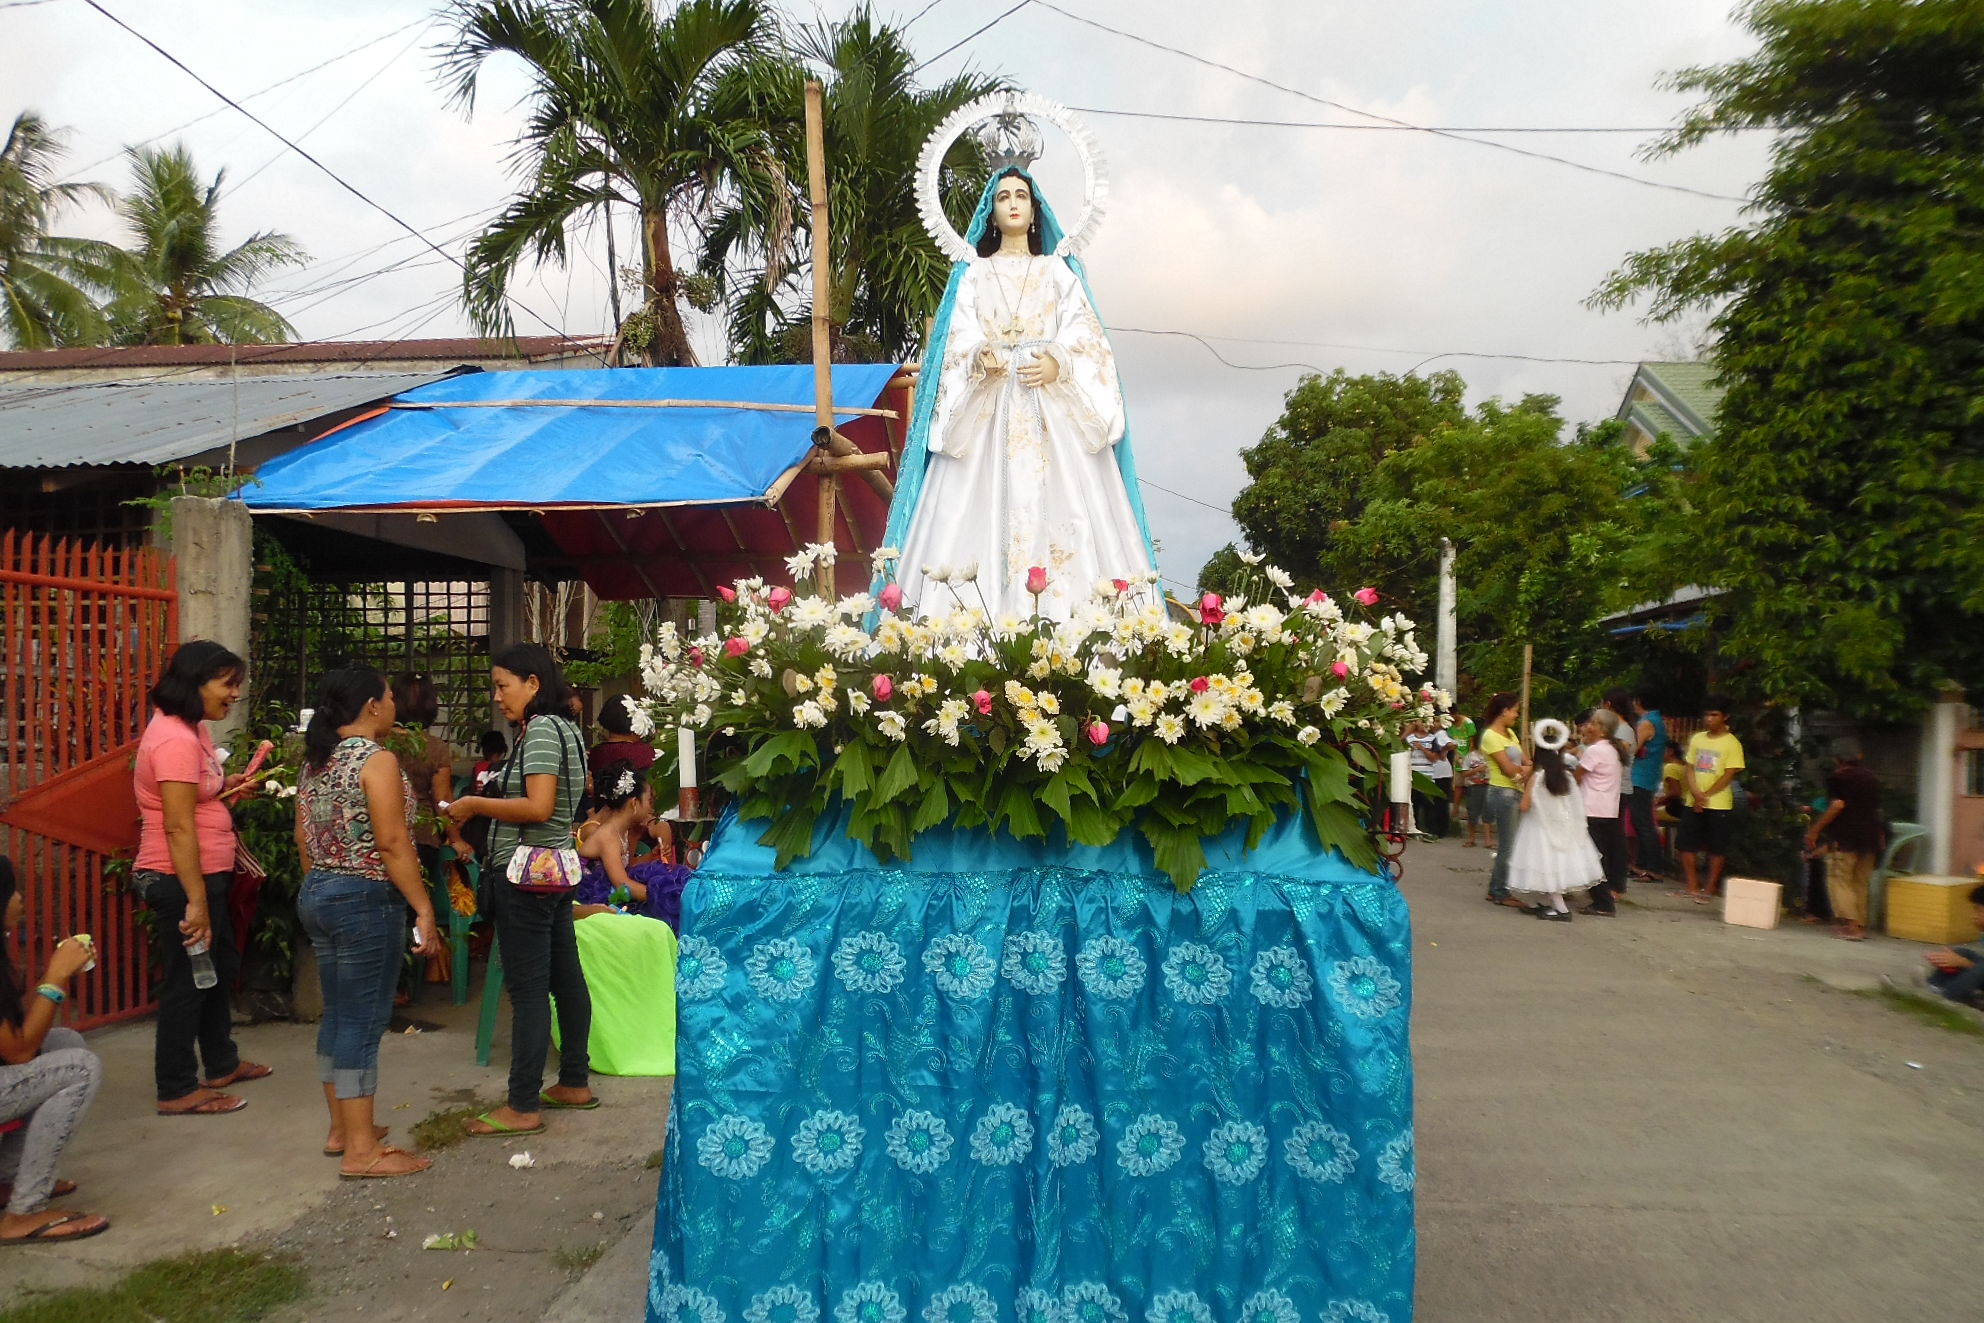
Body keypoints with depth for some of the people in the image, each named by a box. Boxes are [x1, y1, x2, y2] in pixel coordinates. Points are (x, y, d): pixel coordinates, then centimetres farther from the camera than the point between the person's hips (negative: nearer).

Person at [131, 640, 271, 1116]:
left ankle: (222, 1063, 35)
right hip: (181, 879, -10)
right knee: (187, 979, 1)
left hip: (205, 874, 10)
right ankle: (177, 1090, 14)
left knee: (220, 967, 20)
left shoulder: (190, 729, 10)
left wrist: (223, 787, 6)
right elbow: (178, 827, -26)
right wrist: (196, 901, -26)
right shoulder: (176, 739, -22)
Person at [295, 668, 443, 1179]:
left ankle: (341, 1127, 28)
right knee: (363, 1021, -3)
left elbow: (303, 837, 15)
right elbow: (393, 843, -20)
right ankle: (361, 1150, 3)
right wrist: (424, 908, -17)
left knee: (337, 1015, 17)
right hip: (367, 899, -9)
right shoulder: (376, 760, -15)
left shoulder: (316, 761, 10)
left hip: (317, 894, 9)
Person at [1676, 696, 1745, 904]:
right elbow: (1690, 768, 8)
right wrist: (1696, 793, -8)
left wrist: (1705, 795, -14)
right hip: (1692, 802, 5)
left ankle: (1710, 889, 10)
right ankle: (1693, 886, 15)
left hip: (1718, 804, -5)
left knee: (1716, 849, 1)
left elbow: (1729, 775, -10)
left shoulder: (1731, 743, -6)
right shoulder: (1697, 739, 10)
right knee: (1686, 844, 5)